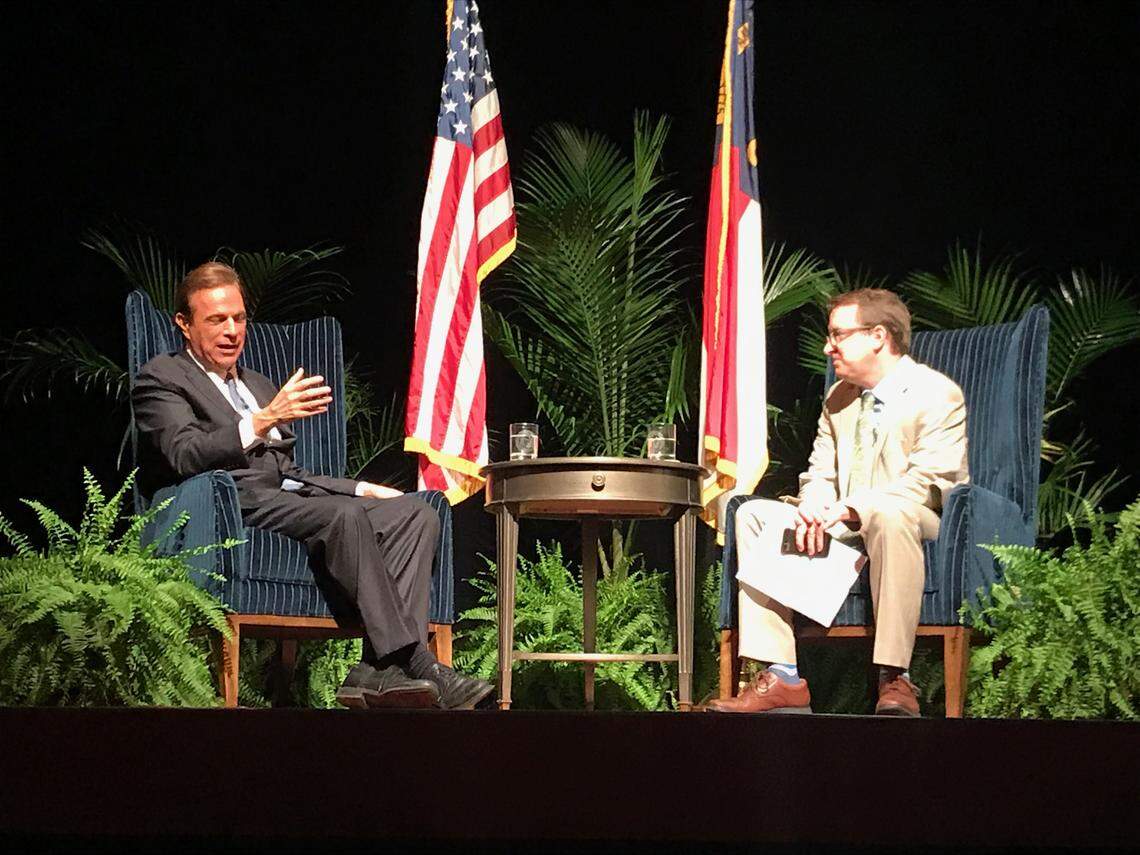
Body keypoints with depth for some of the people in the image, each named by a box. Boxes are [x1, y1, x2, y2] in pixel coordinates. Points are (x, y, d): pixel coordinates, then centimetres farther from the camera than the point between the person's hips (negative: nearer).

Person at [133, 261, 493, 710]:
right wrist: (264, 420, -24)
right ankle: (416, 666, -37)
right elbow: (186, 456, -12)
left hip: (280, 499, 8)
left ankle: (380, 670, -32)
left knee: (416, 514, -15)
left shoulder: (260, 386, 33)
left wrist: (364, 488, 14)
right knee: (345, 515, -33)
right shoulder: (161, 378, 8)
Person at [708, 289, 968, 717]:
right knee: (755, 516, -9)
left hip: (922, 528, -7)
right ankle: (781, 678, -19)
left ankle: (894, 679, -40)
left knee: (889, 515, -41)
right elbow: (819, 475, 15)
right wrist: (813, 510, -11)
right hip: (845, 529, 7)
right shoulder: (838, 399, 17)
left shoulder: (938, 396, -7)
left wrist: (849, 510, -27)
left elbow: (925, 485, -18)